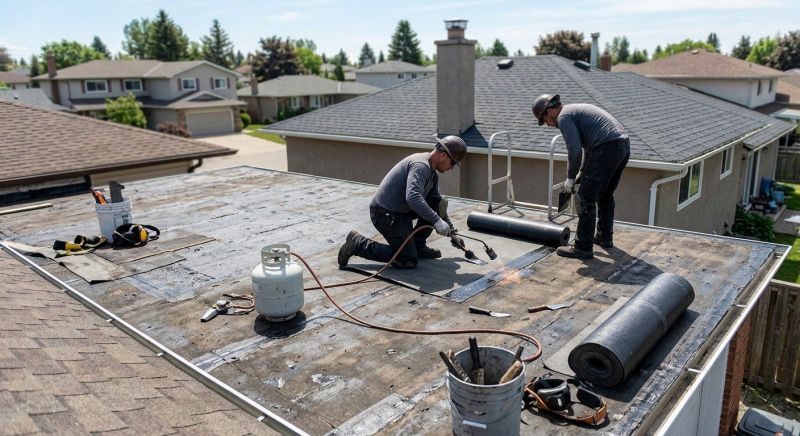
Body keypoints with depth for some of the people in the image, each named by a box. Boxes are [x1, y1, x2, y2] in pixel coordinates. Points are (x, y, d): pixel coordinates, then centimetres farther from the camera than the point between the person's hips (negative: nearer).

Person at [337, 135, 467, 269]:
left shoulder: (432, 172, 10)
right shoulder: (420, 165, -22)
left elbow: (436, 201, 21)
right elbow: (413, 197, -37)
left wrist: (451, 231, 20)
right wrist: (437, 221, -36)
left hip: (401, 210, 10)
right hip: (384, 213, -10)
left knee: (440, 205, 5)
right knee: (408, 260, -9)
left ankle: (418, 246, 14)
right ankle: (358, 244, -3)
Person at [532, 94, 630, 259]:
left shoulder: (564, 117, -3)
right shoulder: (577, 110, 27)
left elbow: (575, 150, -13)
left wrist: (570, 178, -1)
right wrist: (581, 173, 32)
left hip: (607, 149, -10)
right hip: (624, 145, 10)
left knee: (586, 198, -3)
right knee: (605, 195, 23)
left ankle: (583, 247, -1)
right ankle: (605, 237, 35)